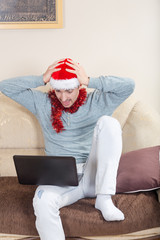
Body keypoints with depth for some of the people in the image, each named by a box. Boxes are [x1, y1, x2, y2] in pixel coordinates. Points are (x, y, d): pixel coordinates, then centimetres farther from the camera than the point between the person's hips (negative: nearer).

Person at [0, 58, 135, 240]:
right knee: (42, 200, -37)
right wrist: (42, 79, -4)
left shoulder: (96, 102, 5)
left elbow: (128, 86, -8)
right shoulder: (43, 104, 10)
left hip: (94, 177, 1)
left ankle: (104, 198, -24)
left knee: (108, 122, -23)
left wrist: (88, 81, -11)